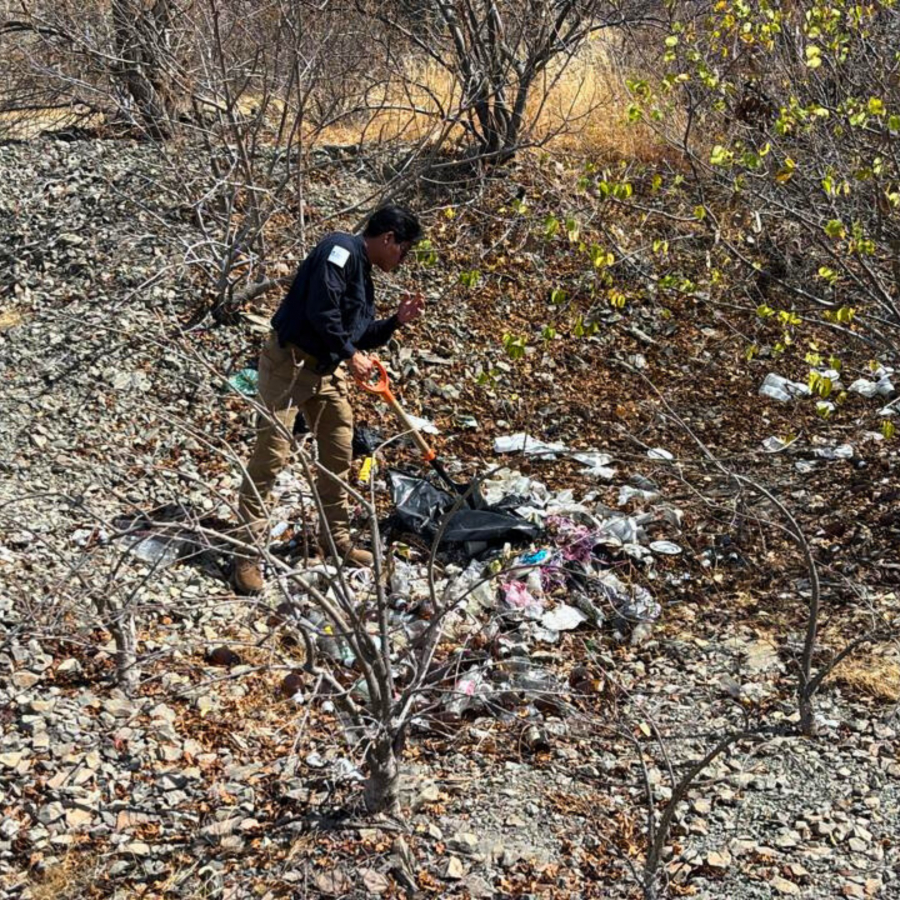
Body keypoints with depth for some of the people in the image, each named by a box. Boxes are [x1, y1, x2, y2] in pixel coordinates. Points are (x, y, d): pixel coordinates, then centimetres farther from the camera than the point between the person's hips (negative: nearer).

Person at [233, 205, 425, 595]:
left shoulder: (363, 275, 17)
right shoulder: (341, 250, -13)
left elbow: (359, 335, 21)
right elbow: (320, 310, -24)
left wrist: (397, 320, 9)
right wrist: (351, 356, -16)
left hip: (326, 370, 10)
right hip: (289, 363, -10)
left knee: (338, 454, 11)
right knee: (272, 454, -10)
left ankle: (336, 539, 25)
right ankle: (248, 552, -6)